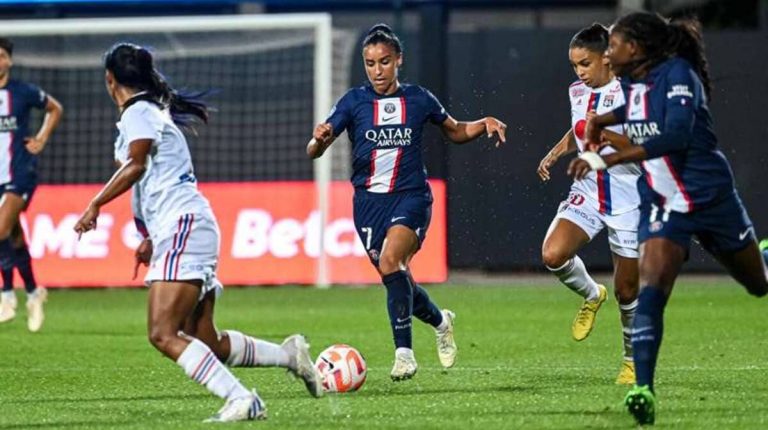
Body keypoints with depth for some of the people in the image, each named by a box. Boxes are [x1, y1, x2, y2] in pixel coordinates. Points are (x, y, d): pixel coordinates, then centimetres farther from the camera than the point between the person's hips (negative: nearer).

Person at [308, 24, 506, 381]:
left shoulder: (418, 99, 2)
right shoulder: (354, 101, -1)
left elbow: (456, 132, 19)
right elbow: (313, 151, -7)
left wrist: (485, 124, -1)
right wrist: (320, 139, -30)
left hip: (411, 195, -2)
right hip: (369, 201, 2)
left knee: (391, 262, -26)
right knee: (397, 281, 8)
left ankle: (403, 352, -20)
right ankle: (440, 321, 40)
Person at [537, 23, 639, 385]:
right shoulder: (577, 92, 6)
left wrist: (607, 136, -29)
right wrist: (555, 153, 10)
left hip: (627, 202, -5)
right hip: (587, 194, 5)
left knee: (627, 291, 3)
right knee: (552, 254, -22)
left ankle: (633, 360, 26)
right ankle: (591, 295, 9)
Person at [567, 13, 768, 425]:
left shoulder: (677, 74, -19)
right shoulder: (632, 83, 3)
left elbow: (676, 135, -33)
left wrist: (606, 159, -37)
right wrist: (604, 119, 10)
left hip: (710, 194, -4)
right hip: (661, 203, 4)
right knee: (651, 287, -20)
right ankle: (643, 388, -26)